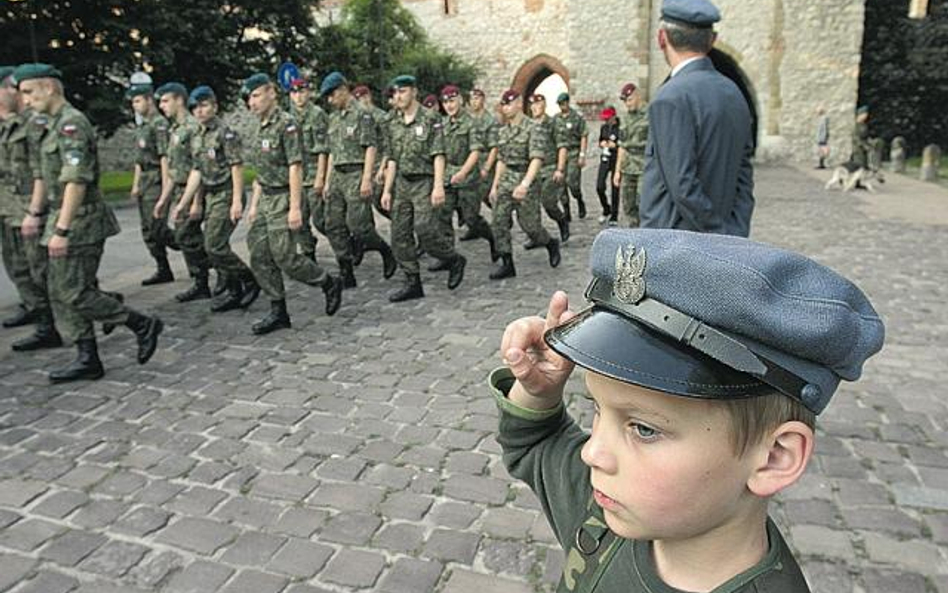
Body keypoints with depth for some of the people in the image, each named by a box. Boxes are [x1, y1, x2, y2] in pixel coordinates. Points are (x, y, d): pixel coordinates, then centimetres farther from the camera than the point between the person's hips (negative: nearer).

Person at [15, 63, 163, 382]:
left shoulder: (71, 123, -15)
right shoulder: (55, 125, 16)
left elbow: (77, 180, -23)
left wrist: (61, 229, -25)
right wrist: (34, 212, 25)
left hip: (79, 223, -10)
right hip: (64, 221, 10)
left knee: (75, 294, -8)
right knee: (61, 294, 10)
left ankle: (143, 325, 3)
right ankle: (87, 359, 15)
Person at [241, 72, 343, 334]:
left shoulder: (286, 124, -12)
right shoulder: (259, 128, 15)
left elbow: (295, 167, -18)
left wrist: (295, 207, -22)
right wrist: (254, 204, 19)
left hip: (283, 199, -9)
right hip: (265, 199, 9)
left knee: (286, 257, -8)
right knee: (260, 258, 6)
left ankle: (330, 284, 14)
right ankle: (278, 312, 13)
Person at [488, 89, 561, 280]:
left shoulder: (533, 130, -10)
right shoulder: (503, 131, 12)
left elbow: (537, 159, -21)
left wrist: (525, 184, -33)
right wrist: (494, 186, 17)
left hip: (526, 180, -6)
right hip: (506, 181, 6)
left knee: (530, 225, -1)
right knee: (498, 223, -3)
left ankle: (552, 244, 29)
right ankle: (507, 264, 4)